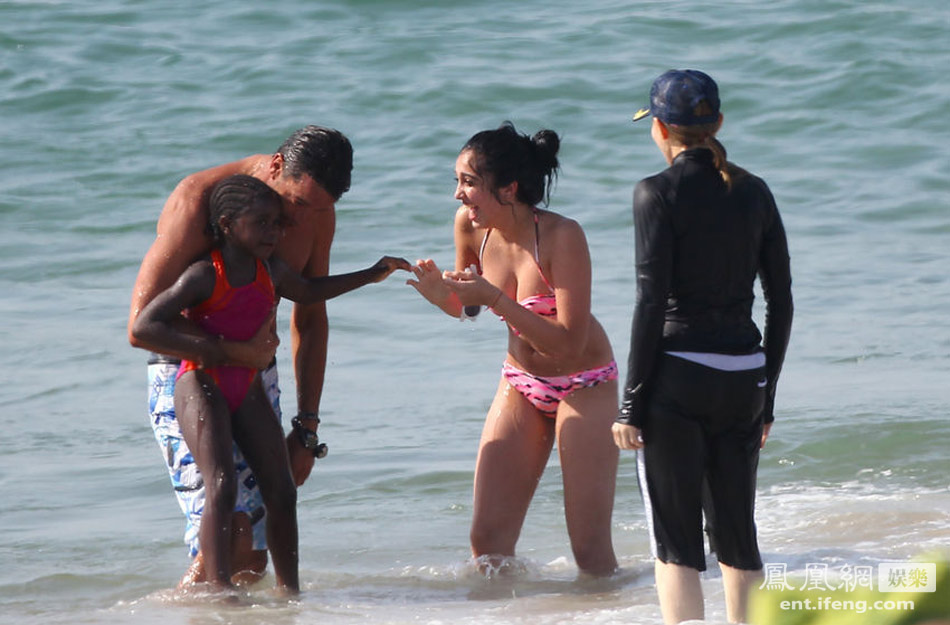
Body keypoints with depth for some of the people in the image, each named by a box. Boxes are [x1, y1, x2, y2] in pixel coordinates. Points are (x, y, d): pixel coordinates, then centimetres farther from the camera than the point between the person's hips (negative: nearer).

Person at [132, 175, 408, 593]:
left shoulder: (271, 272, 5)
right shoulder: (204, 276, -17)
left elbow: (308, 292, 29)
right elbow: (143, 327, -21)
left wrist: (371, 275, 26)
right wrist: (202, 347, -24)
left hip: (248, 388, 7)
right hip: (201, 384, -7)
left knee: (281, 492, 2)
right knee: (222, 486, -22)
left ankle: (289, 590, 14)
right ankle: (219, 589, -25)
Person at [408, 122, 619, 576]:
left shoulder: (561, 236, -26)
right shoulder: (470, 226, -10)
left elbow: (570, 342, -30)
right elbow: (466, 308, 8)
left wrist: (495, 298, -35)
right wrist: (440, 294, -15)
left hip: (584, 386, -5)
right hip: (520, 384, 5)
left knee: (590, 548, -7)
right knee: (487, 542, -1)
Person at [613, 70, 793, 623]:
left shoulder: (659, 194, -8)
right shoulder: (754, 193, 7)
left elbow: (653, 303, -12)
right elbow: (781, 303, 8)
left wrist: (632, 403, -8)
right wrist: (766, 397, 17)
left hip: (678, 375, -5)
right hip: (743, 376, 5)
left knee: (677, 541, 0)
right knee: (738, 534, 15)